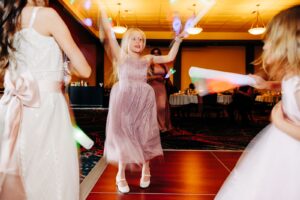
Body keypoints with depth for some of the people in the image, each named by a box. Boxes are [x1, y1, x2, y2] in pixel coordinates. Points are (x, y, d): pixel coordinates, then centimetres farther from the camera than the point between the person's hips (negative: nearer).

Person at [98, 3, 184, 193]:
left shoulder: (147, 59, 13)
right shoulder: (120, 56, 6)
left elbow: (170, 57, 13)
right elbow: (109, 33, -1)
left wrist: (178, 39, 8)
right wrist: (102, 8, -2)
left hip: (144, 100, 3)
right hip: (123, 99, -2)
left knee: (144, 134, 7)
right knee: (124, 134, 2)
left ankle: (146, 169, 27)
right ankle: (121, 174, 16)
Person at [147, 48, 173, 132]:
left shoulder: (164, 66, 15)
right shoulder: (149, 65, 1)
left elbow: (167, 77, 17)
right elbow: (146, 77, -9)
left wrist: (167, 78, -5)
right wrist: (156, 77, -16)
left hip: (162, 88, 4)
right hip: (152, 88, -3)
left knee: (163, 106, -2)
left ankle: (163, 126, 6)